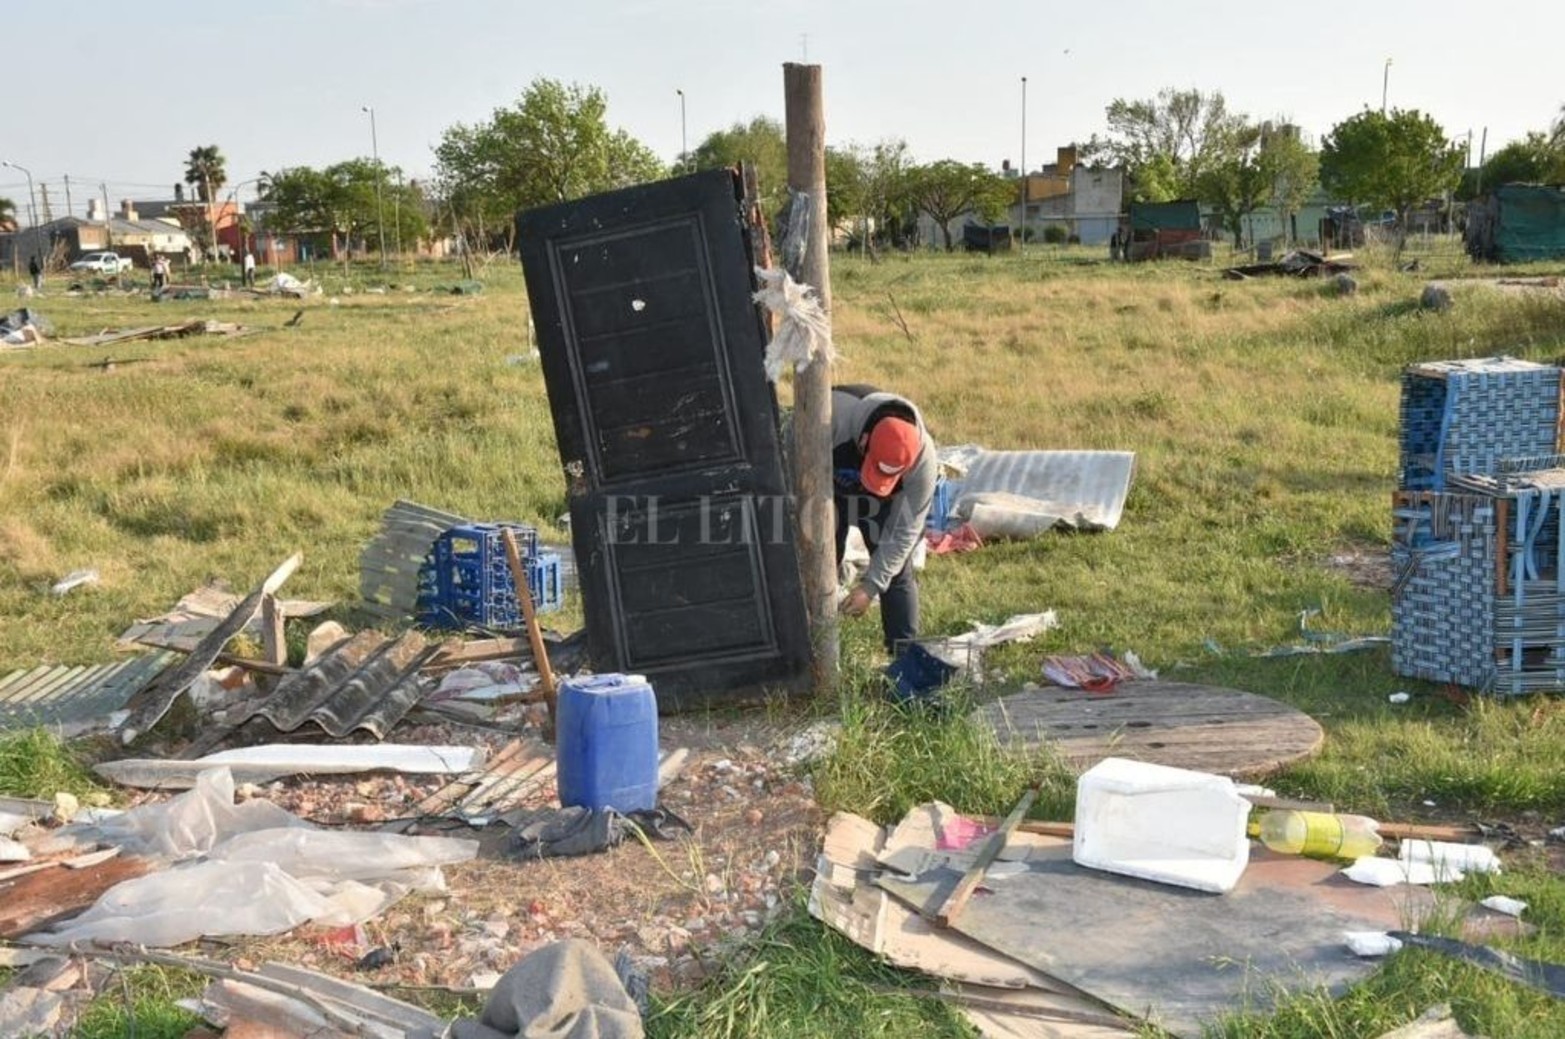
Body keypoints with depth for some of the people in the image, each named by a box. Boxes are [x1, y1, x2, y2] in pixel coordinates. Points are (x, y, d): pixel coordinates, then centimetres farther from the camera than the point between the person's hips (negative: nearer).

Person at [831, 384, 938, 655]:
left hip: (884, 500, 1)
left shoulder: (923, 459, -36)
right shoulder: (832, 414, -43)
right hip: (829, 484, 0)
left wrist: (871, 585, -28)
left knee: (896, 571, -5)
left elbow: (904, 531, -25)